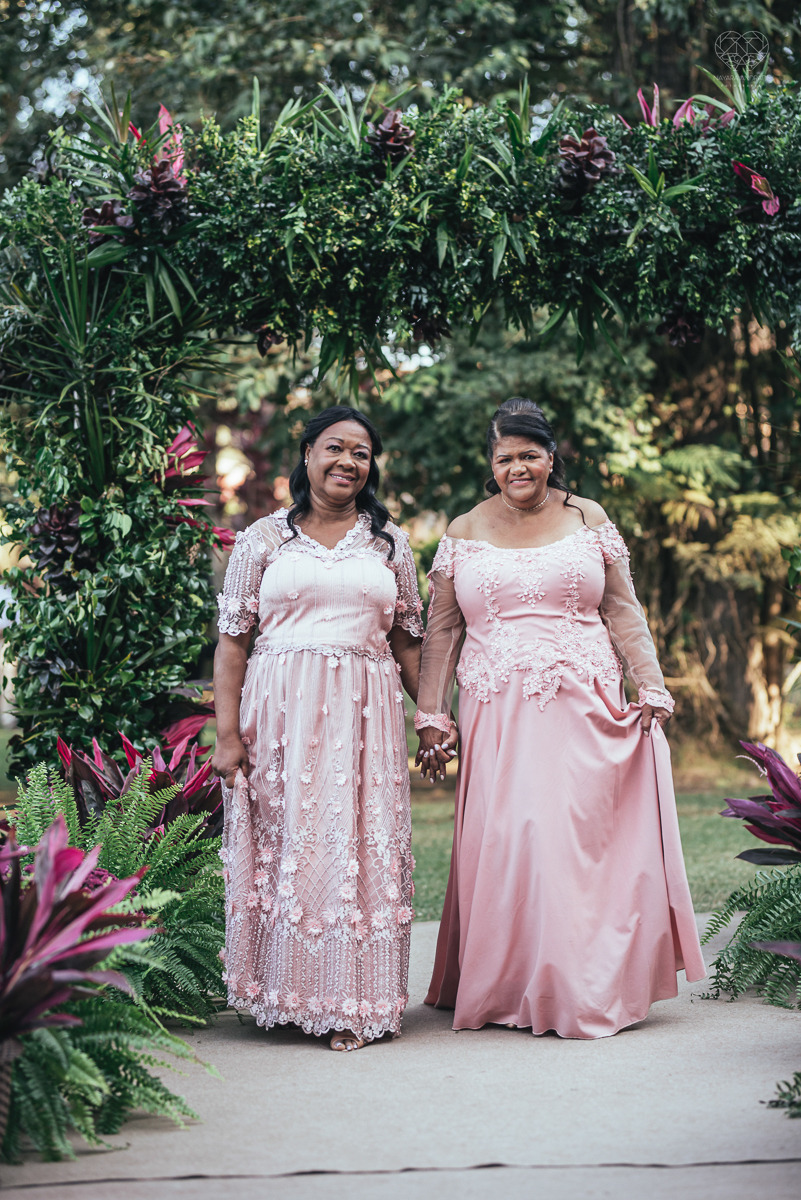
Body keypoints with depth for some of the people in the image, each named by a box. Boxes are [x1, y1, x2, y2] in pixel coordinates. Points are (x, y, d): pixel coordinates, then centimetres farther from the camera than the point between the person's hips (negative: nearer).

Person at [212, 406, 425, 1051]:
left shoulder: (390, 543, 13)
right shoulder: (264, 538, 6)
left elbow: (407, 640, 16)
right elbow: (233, 638, 2)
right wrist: (227, 732, -6)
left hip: (365, 714, 1)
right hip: (280, 712, -1)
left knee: (362, 848, -1)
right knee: (283, 844, 1)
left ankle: (352, 1002, 8)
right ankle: (289, 989, 14)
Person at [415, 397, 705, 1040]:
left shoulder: (588, 519, 10)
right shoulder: (464, 533, 11)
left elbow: (622, 610, 9)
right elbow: (442, 628, 11)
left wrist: (652, 686, -1)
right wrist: (431, 716, 5)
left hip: (584, 709, 0)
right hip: (498, 716, 1)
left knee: (581, 839, -3)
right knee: (503, 844, -4)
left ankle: (583, 992, 6)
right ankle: (509, 989, 7)